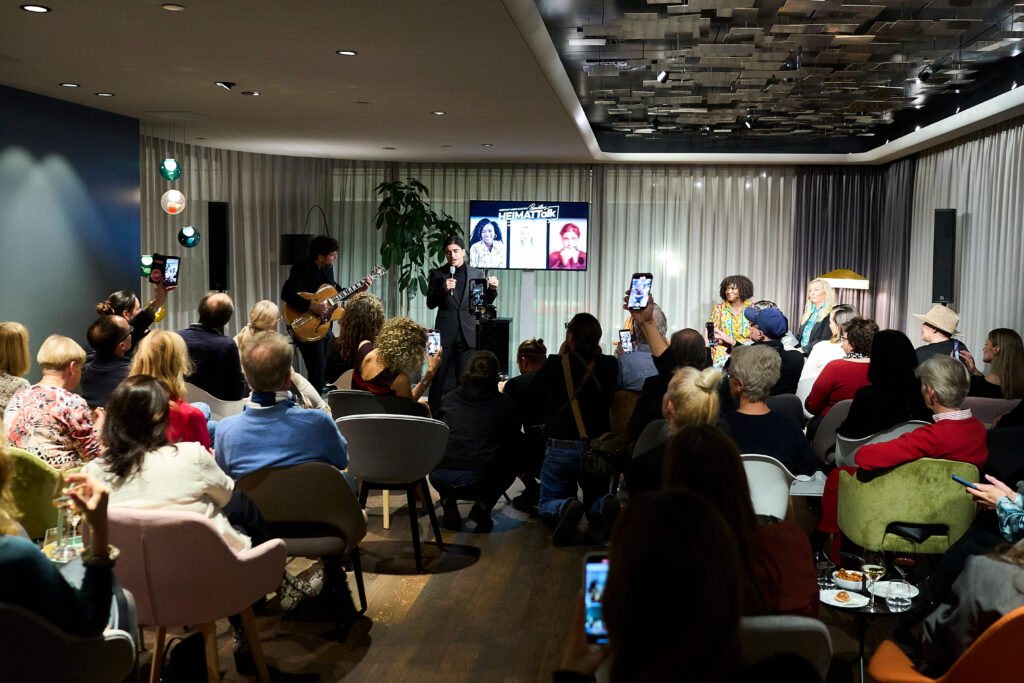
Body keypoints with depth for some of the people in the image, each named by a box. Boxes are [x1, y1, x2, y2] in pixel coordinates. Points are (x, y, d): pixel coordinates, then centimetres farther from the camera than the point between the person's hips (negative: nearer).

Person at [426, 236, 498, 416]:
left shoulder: (476, 273, 9)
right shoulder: (438, 274, 6)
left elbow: (483, 302, 13)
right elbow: (430, 303, 3)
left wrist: (492, 289, -6)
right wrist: (443, 290, -13)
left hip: (468, 334, 1)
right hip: (445, 333, 0)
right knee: (441, 378, 2)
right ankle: (436, 418, 11)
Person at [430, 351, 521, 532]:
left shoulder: (450, 398, 15)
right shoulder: (505, 403, 7)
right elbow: (515, 441, 18)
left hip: (440, 479, 3)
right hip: (478, 482, -3)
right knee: (513, 460, 27)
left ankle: (449, 506, 18)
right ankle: (483, 506, 11)